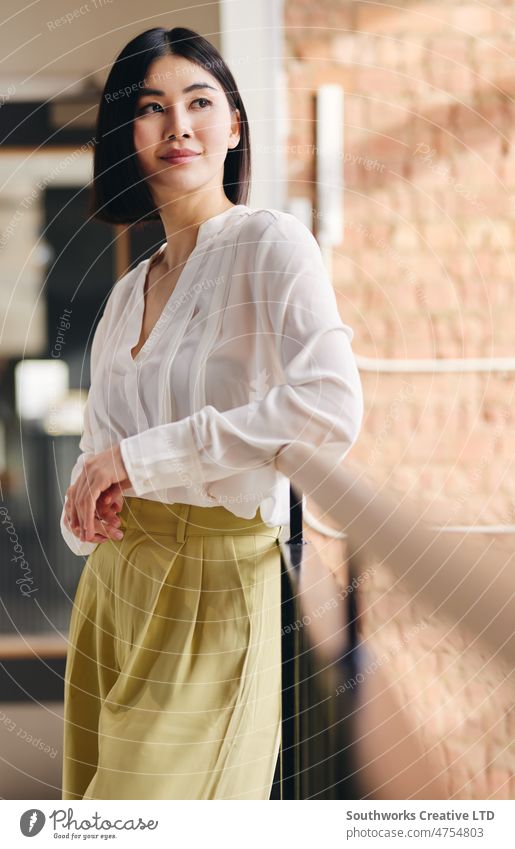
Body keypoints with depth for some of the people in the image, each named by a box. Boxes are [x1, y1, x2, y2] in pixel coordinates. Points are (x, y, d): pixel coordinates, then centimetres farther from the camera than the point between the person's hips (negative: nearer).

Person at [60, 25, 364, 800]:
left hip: (215, 591, -7)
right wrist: (87, 510, -5)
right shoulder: (127, 293, 13)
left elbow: (332, 410, -26)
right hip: (113, 584, 7)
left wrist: (142, 456, -21)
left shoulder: (270, 243, -9)